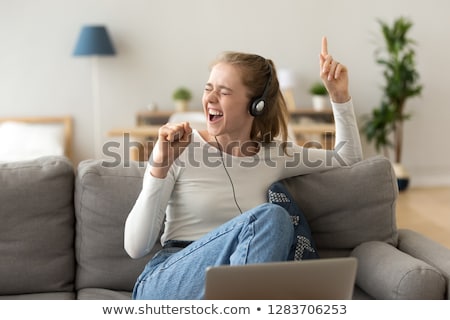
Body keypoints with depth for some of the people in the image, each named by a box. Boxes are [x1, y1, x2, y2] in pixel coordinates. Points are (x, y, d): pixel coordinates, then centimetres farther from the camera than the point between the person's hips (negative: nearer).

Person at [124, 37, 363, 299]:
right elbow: (136, 247, -7)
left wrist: (340, 96, 10)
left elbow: (349, 158, 22)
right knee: (270, 217, -27)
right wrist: (160, 166, -18)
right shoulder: (179, 149, -3)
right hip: (166, 284, -3)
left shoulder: (274, 154, 9)